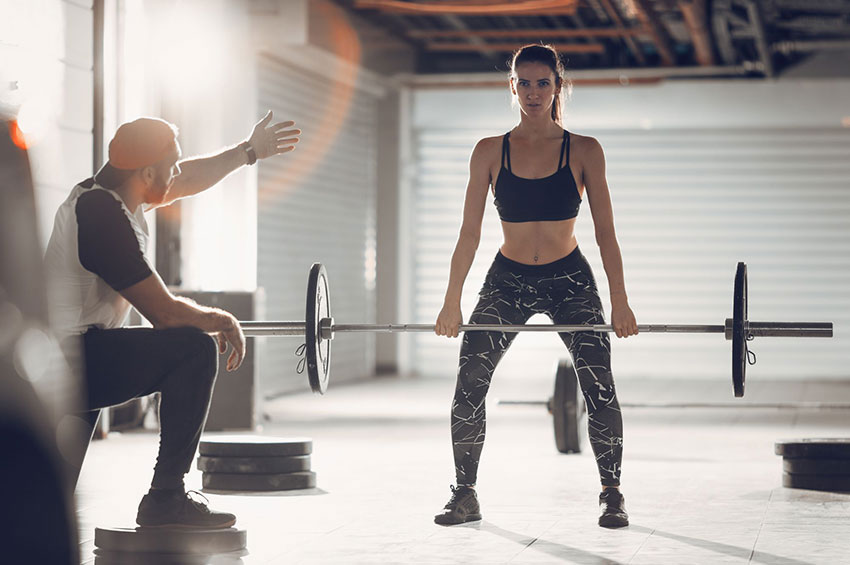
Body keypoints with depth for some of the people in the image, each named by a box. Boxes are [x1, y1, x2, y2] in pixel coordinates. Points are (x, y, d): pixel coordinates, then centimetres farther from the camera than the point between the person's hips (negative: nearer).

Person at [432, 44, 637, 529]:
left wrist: (620, 303, -8)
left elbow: (606, 233, -3)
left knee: (600, 387, -14)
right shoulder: (490, 152, -1)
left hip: (570, 280, -1)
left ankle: (612, 494, 2)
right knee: (468, 384, -11)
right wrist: (452, 303, -1)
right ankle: (465, 496, 3)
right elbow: (470, 232, 1)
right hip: (507, 280, 1)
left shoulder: (584, 151, -3)